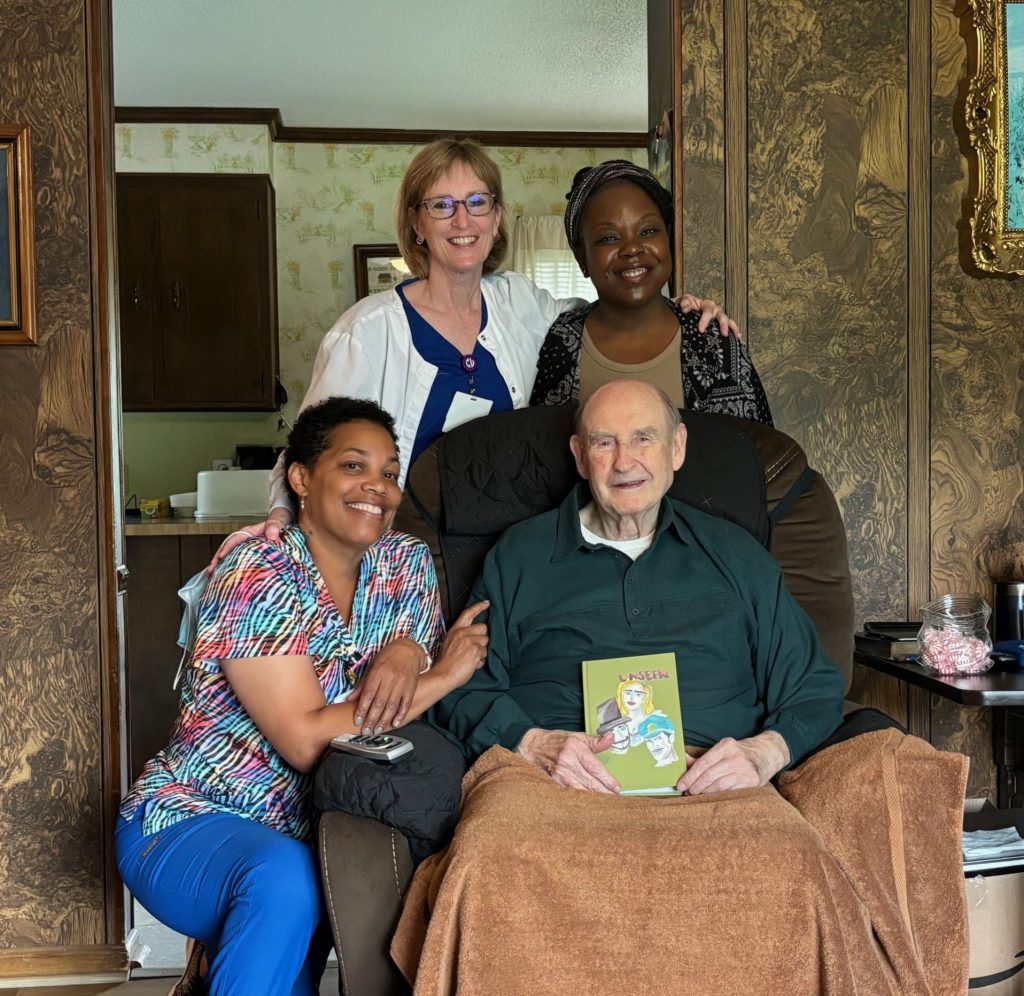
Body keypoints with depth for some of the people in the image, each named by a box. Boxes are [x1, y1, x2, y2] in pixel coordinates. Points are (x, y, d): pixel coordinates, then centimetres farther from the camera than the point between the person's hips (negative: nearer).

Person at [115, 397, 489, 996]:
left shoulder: (409, 564, 2)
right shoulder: (259, 576, -18)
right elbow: (304, 740, -25)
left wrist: (405, 653, -23)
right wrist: (442, 676, -20)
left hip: (310, 830, 7)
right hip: (190, 821, -7)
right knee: (284, 879, -37)